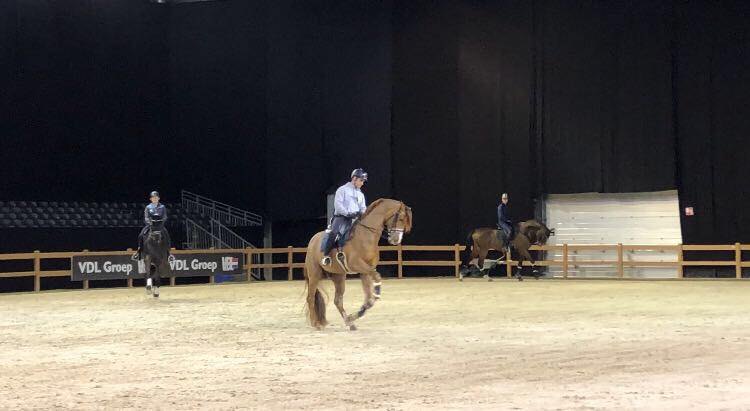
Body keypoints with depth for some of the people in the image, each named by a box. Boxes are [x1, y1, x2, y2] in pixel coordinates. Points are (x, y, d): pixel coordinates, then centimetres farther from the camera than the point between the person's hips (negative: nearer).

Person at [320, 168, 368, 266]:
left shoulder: (361, 194, 24)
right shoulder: (343, 190, 5)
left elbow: (363, 208, 22)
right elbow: (338, 204, -5)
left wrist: (362, 213, -3)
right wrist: (348, 213, -18)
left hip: (355, 219, 6)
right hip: (341, 217, -6)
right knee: (335, 233, -31)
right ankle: (326, 255, -24)